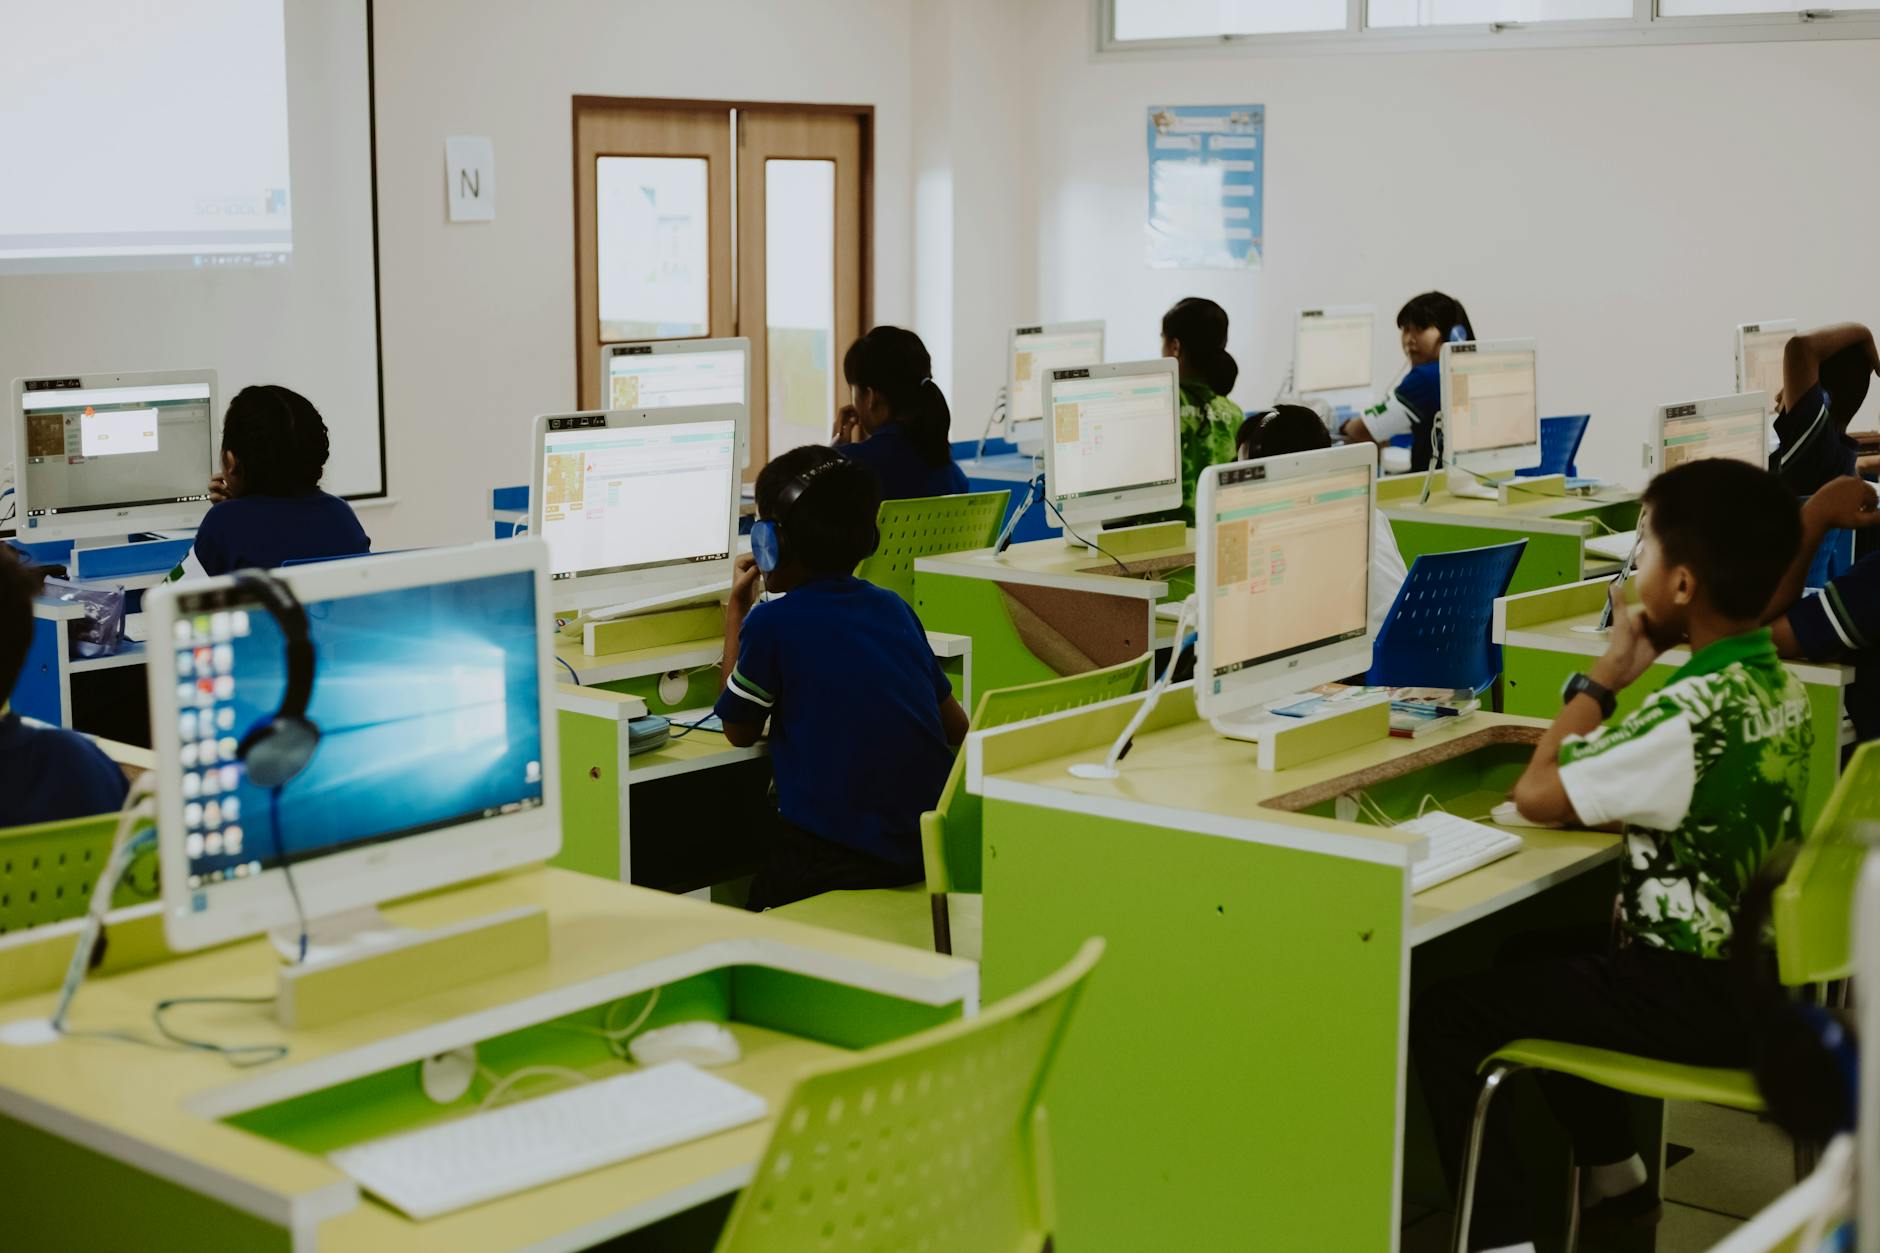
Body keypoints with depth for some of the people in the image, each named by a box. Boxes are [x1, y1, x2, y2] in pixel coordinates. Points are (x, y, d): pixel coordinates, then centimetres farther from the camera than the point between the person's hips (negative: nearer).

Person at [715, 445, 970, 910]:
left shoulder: (771, 622, -8)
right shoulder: (894, 608, 9)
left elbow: (740, 731, 8)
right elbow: (956, 728, 16)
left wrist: (736, 609, 15)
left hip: (833, 865, -6)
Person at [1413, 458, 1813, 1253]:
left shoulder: (1694, 713, -27)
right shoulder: (1778, 688, 2)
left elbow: (1535, 797, -19)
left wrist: (1604, 678, -10)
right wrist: (1599, 721, 1)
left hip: (1688, 1001, -9)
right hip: (1749, 970, 9)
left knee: (1440, 1015, -5)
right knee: (1539, 961, 31)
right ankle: (1616, 1181, 38)